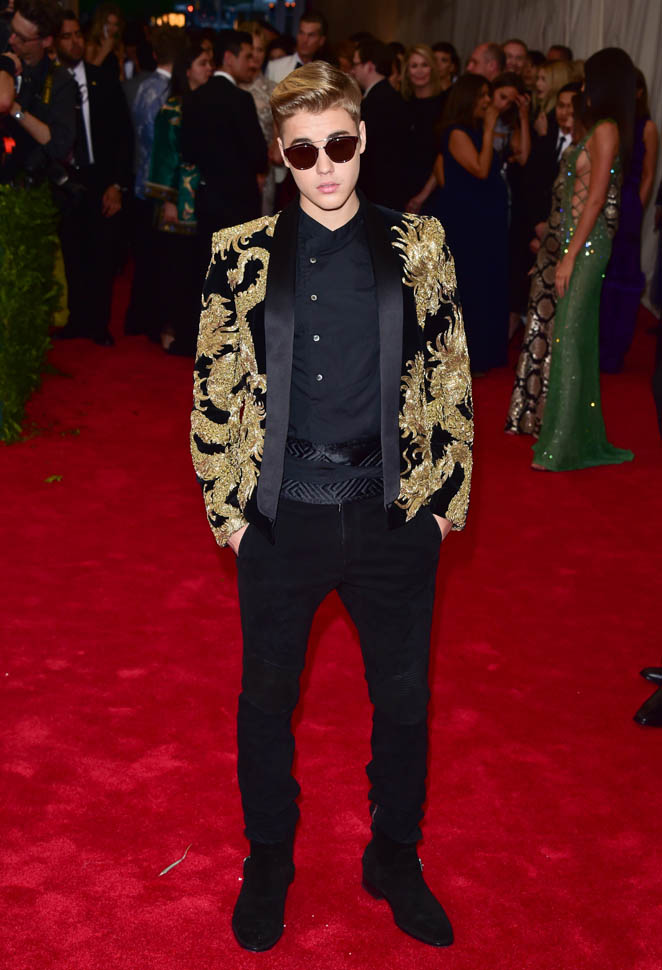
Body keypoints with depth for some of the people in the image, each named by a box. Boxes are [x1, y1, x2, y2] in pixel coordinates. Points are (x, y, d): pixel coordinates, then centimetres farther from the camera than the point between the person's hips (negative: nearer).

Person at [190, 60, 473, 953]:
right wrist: (225, 506, 1)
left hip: (394, 513, 1)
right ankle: (268, 864, 40)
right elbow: (213, 389, 1)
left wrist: (451, 492, 3)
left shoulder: (418, 245, -2)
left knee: (404, 698, 14)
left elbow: (451, 375, 3)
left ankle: (395, 860, 40)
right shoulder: (241, 255, -4)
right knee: (267, 698, 16)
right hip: (280, 518, 0)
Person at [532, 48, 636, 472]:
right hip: (580, 243, 9)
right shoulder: (600, 129, 14)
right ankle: (584, 438, 23)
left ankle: (563, 446, -2)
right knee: (579, 338, 13)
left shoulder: (606, 131, -13)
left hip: (587, 245, -9)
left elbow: (594, 199, -17)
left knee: (571, 338, -7)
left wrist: (570, 256, -18)